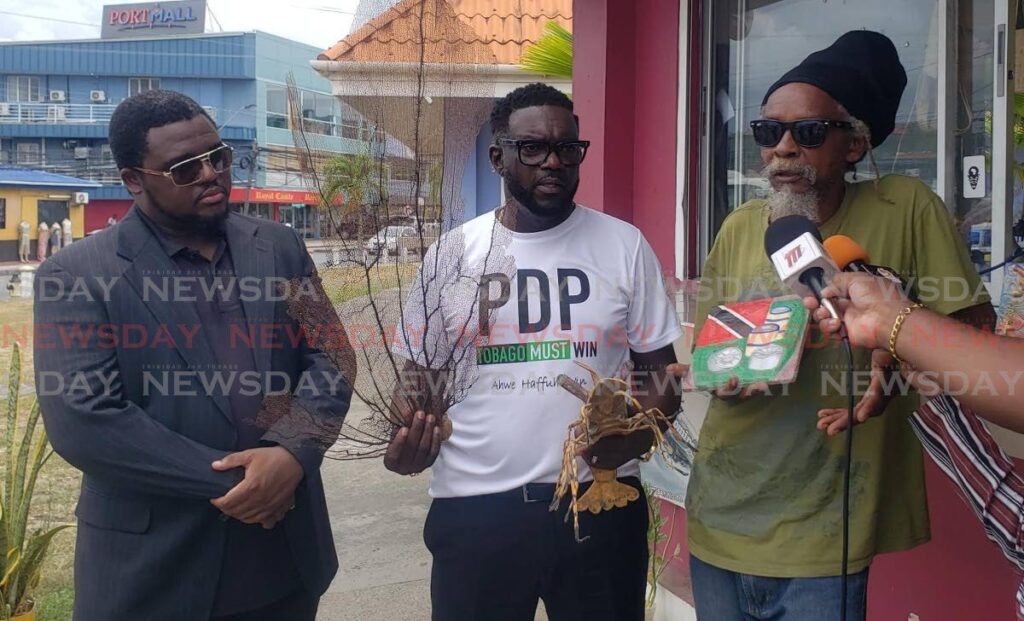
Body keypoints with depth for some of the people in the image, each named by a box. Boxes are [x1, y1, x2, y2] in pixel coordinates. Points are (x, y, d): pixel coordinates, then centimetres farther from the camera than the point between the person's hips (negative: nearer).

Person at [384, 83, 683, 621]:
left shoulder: (625, 246, 1)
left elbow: (660, 374, 5)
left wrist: (636, 434, -16)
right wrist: (408, 440, -10)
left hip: (601, 504, 0)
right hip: (473, 508, 0)